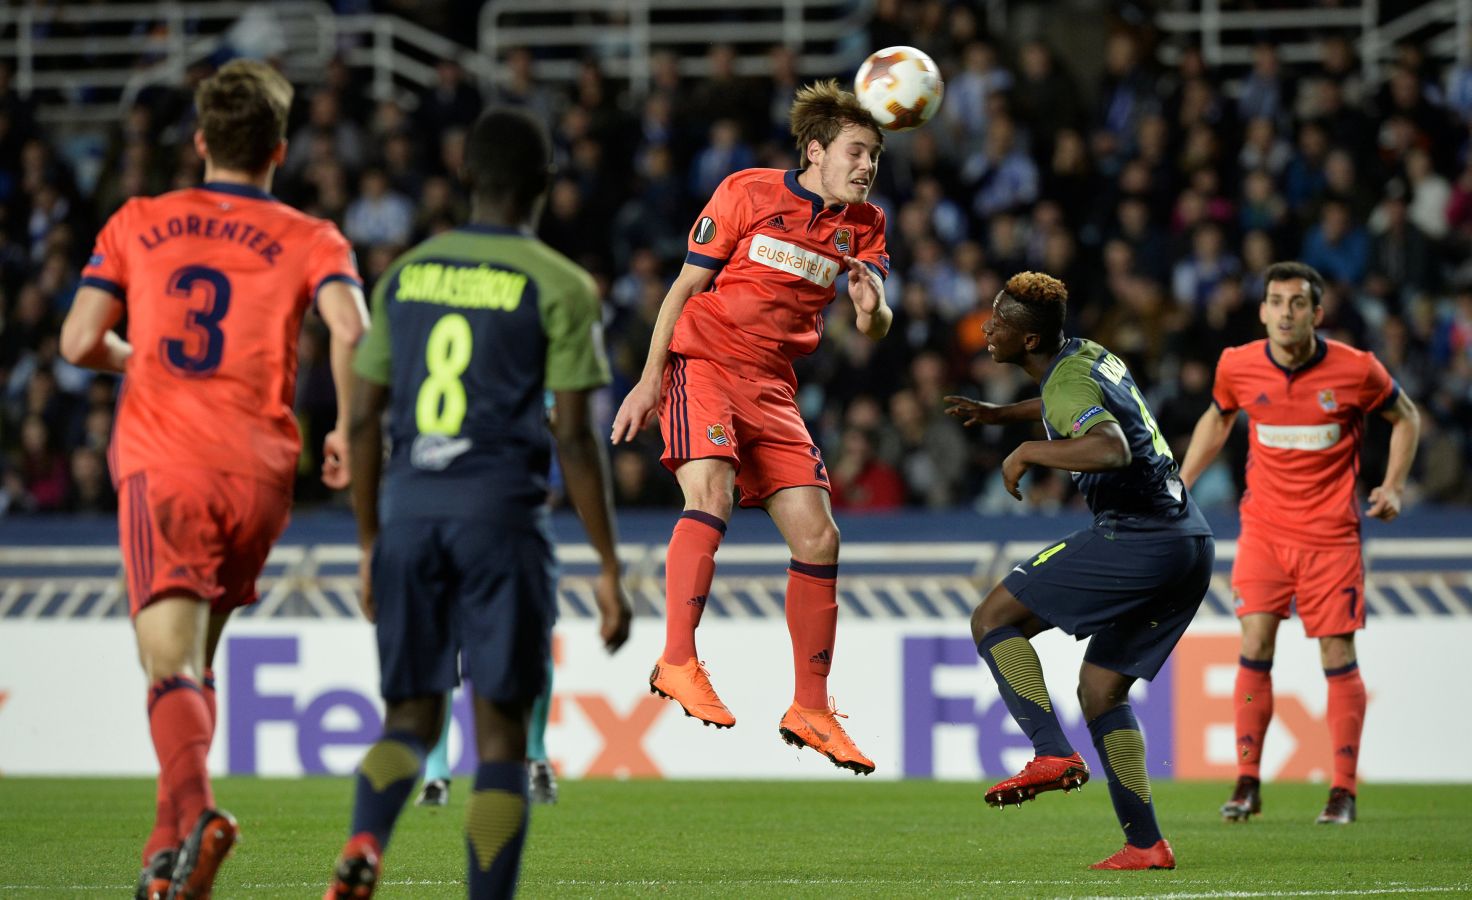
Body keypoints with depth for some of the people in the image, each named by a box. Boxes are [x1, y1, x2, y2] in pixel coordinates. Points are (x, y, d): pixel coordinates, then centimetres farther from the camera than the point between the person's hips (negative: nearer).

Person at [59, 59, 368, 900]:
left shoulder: (137, 224, 12)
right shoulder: (311, 240, 7)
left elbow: (80, 342, 7)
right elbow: (351, 328, -12)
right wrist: (348, 429, 2)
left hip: (160, 467, -1)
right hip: (258, 474, 1)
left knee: (172, 667, -11)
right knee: (197, 661, 20)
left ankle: (193, 809, -38)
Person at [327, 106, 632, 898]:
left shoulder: (407, 274, 11)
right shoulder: (558, 286, -2)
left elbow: (364, 419, 12)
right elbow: (574, 435, -7)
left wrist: (370, 543, 20)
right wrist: (609, 568, -2)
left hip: (409, 512, 4)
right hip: (502, 513, -4)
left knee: (411, 716, 10)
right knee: (499, 732, 3)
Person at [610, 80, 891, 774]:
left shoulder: (863, 225, 8)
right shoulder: (748, 192, -4)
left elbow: (875, 329, 0)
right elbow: (685, 286, -1)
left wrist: (872, 309, -25)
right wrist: (649, 378, -6)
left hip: (772, 389, 5)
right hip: (702, 361, -5)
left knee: (818, 537, -1)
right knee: (712, 492, -30)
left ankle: (810, 710, 8)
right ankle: (678, 663, -35)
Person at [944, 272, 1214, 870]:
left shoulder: (1067, 384, -12)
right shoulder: (1088, 354, 17)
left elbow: (1111, 449, -32)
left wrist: (1029, 452, -19)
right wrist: (1001, 414, 35)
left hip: (1138, 540, -10)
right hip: (1192, 545, 10)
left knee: (994, 619, -4)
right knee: (1100, 689, 15)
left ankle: (1053, 754, -20)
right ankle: (1145, 844, 9)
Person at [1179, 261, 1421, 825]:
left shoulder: (1355, 370, -10)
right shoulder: (1238, 366, -4)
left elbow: (1405, 416, 7)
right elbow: (1218, 418, 17)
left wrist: (1393, 487, -3)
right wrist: (1179, 484, 11)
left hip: (1330, 533, -1)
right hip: (1264, 526, 2)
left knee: (1338, 656, 0)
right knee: (1255, 646, -9)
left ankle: (1343, 792, 8)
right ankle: (1247, 784, -2)